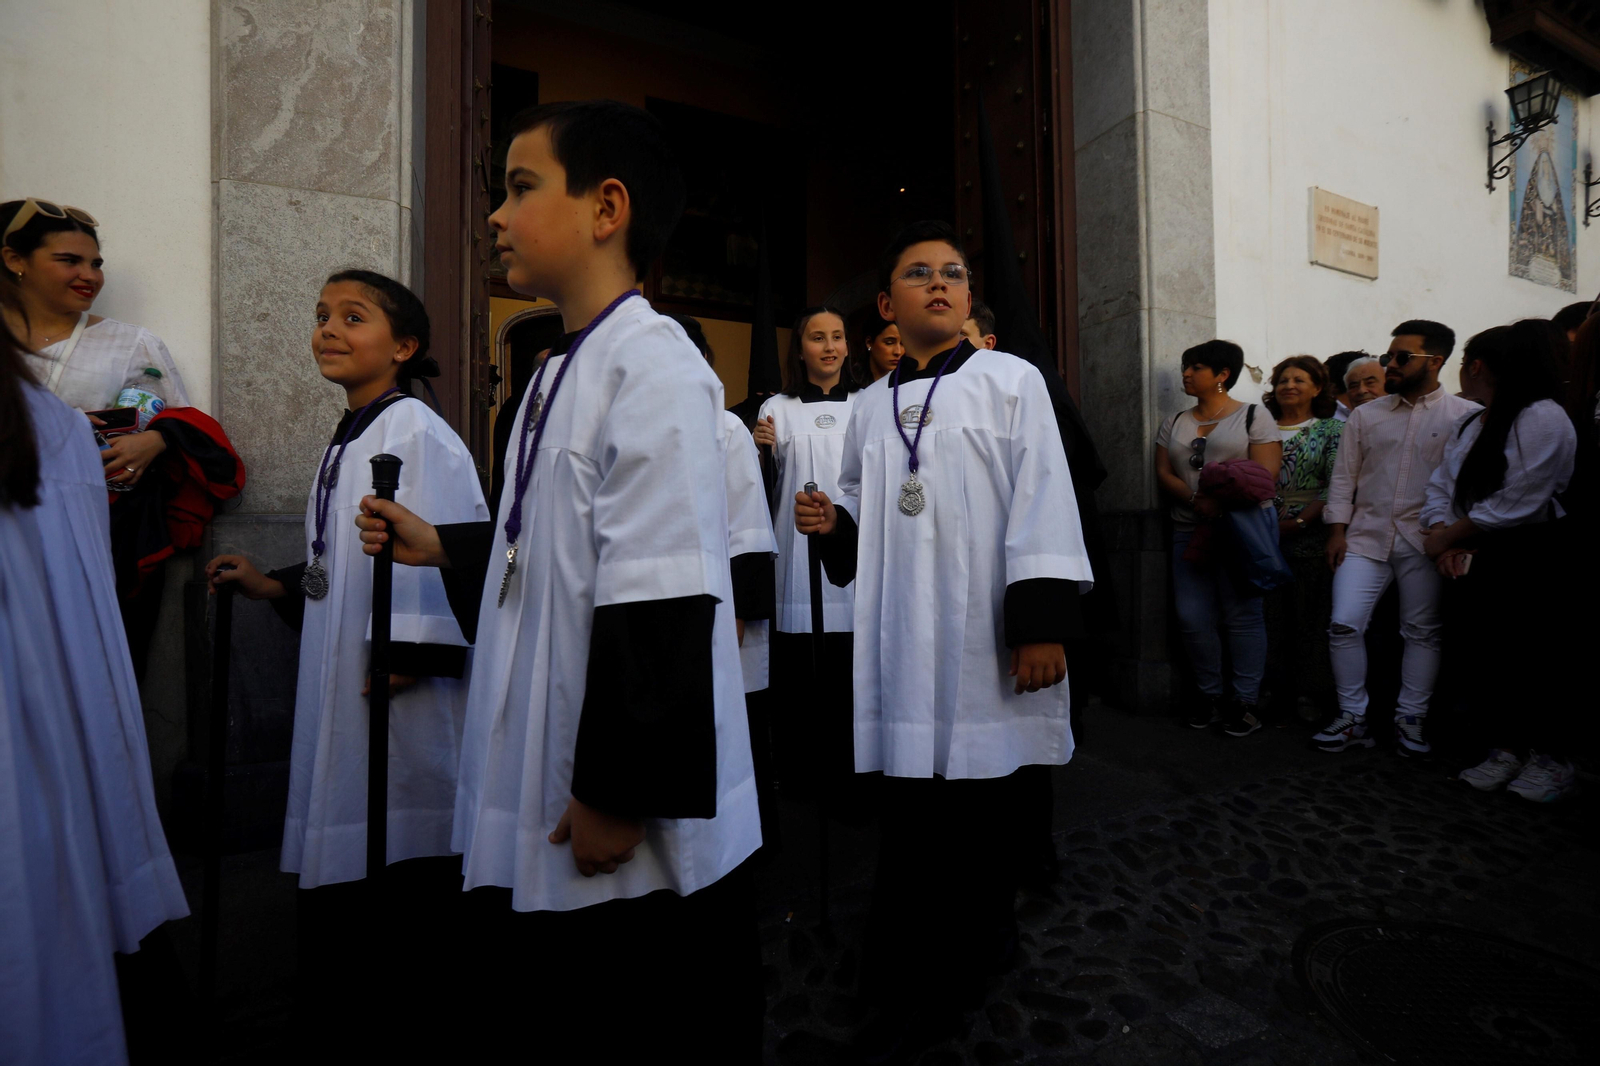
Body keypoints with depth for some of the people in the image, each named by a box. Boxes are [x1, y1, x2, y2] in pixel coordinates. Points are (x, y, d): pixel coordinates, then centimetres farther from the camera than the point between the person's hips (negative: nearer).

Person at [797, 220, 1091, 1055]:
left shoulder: (1012, 382, 3)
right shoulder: (869, 407, 14)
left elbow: (1041, 505, -5)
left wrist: (1041, 622, -11)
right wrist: (833, 522, -2)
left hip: (983, 641, -3)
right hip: (901, 644, 4)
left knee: (981, 812, 8)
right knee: (909, 819, 11)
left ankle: (978, 950, 31)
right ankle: (908, 987, 32)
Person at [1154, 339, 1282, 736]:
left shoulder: (1253, 418, 3)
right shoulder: (1174, 423, 16)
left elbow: (1265, 475, -7)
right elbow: (1164, 475, 5)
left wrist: (1224, 501, -19)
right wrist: (1197, 501, -11)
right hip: (1188, 533, 4)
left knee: (1242, 616, -2)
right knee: (1192, 618, 1)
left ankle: (1245, 701, 8)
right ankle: (1210, 694, 15)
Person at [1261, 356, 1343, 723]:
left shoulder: (1332, 430, 5)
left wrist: (1299, 522, -14)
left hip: (1311, 538, -2)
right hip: (1265, 538, 2)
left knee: (1311, 617, 1)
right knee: (1271, 616, 4)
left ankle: (1311, 696, 11)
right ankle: (1273, 691, 13)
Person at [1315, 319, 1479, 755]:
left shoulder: (1464, 415, 2)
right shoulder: (1365, 415, 10)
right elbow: (1343, 477, 9)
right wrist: (1337, 531, 1)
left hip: (1425, 542, -2)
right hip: (1366, 538, 2)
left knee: (1422, 632, 7)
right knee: (1345, 624, -6)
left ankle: (1410, 720, 20)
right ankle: (1352, 717, 7)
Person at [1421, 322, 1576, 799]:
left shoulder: (1543, 417, -12)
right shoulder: (1467, 425, 13)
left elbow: (1514, 504, -19)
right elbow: (1440, 487, 7)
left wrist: (1447, 537, -11)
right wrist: (1442, 537, -9)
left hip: (1536, 561, -7)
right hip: (1480, 562, 7)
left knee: (1541, 662, 3)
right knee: (1486, 657, 9)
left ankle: (1551, 758, 20)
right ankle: (1507, 748, 23)